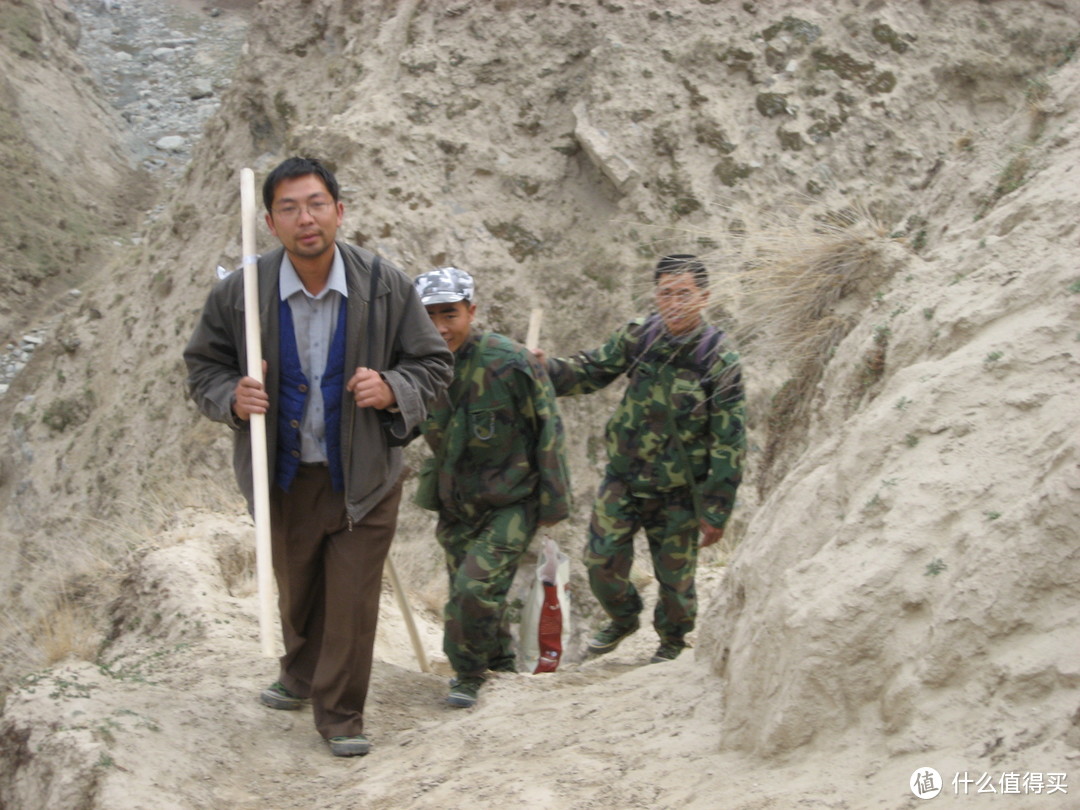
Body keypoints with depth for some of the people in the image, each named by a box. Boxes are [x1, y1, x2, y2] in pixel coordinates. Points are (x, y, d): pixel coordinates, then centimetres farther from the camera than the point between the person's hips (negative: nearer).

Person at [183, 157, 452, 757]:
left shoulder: (386, 287, -9)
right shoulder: (238, 295, -10)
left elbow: (434, 364, 0)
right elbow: (202, 367, 3)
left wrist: (393, 389, -20)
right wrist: (231, 397, -19)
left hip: (362, 477, -1)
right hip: (283, 477, 2)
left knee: (353, 601, 0)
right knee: (295, 591, 21)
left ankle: (340, 716, 18)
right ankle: (301, 675, 50)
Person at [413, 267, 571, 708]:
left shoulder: (510, 363, -20)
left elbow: (547, 431, -11)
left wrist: (553, 499, -8)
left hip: (511, 504, -6)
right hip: (456, 508, 6)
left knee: (475, 589, -20)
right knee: (466, 593, 15)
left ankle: (469, 675, 4)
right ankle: (501, 663, 41)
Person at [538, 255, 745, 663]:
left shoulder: (719, 361, -16)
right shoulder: (638, 335, -6)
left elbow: (729, 443, -13)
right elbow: (589, 371, 5)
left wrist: (716, 513, -13)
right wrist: (547, 368, -17)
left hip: (678, 492, -3)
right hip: (623, 477, 3)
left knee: (675, 575, 9)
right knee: (601, 561, 6)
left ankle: (672, 641, 39)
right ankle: (623, 620, 37)